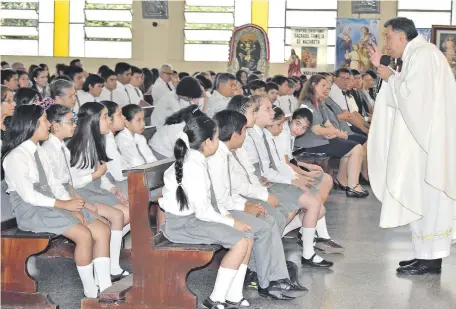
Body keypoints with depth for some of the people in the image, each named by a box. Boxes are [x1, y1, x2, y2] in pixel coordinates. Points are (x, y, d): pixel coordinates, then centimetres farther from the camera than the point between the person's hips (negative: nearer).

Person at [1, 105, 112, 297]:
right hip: (31, 211, -9)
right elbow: (29, 196, -20)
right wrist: (64, 204, -19)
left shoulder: (40, 152, 12)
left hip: (51, 206, 9)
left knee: (102, 231, -4)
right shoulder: (15, 157, -15)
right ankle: (90, 292, -9)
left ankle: (105, 287, -6)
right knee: (84, 235, -24)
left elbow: (54, 184, 9)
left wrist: (72, 206, -6)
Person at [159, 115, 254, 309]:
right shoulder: (193, 167, -21)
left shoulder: (194, 161, 9)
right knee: (240, 242, -18)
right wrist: (232, 223, -11)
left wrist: (223, 217, 1)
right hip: (182, 224, -10)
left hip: (192, 217, 10)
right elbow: (202, 210, -21)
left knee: (248, 235, 2)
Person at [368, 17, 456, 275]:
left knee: (425, 196, -7)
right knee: (421, 197, 11)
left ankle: (431, 260, -2)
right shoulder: (417, 55, 17)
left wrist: (390, 78, -7)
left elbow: (410, 93, -24)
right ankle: (426, 255, 16)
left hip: (428, 139, -10)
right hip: (423, 136, 10)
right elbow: (406, 92, 18)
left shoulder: (423, 54, -14)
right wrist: (381, 67, 13)